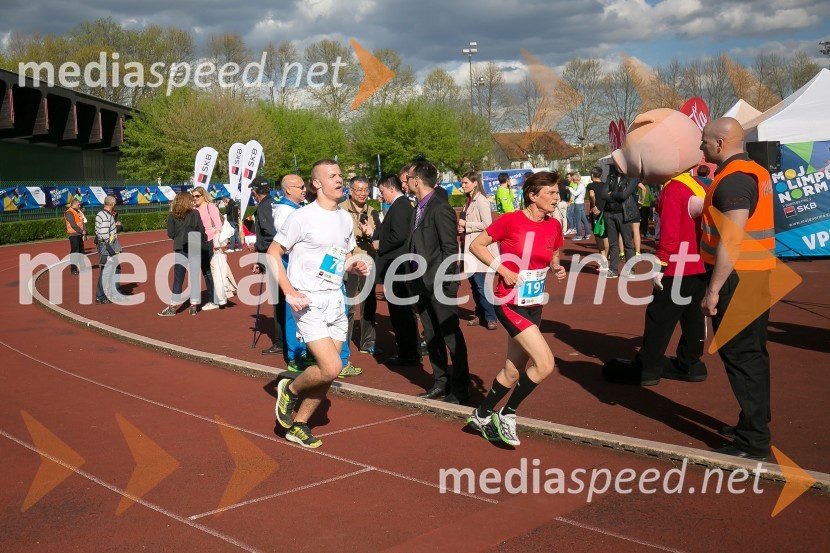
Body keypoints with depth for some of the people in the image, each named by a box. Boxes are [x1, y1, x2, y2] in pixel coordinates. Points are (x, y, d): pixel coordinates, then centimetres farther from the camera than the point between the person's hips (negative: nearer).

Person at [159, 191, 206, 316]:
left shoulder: (172, 216, 1)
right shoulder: (195, 213, -2)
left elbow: (171, 234, -1)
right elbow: (201, 230, -4)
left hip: (181, 249, 1)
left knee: (178, 279, 3)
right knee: (195, 277, 7)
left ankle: (172, 307, 3)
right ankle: (193, 306, 9)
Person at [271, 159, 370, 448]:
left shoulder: (346, 218, 11)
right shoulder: (303, 217, -10)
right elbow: (272, 254, -7)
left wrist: (355, 266, 0)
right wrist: (289, 292, -16)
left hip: (336, 302, 7)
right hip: (309, 303, -7)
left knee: (327, 374, 6)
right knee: (331, 368, -17)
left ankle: (298, 425, 24)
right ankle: (290, 390, 13)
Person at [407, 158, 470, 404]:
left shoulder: (440, 209, -14)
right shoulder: (419, 208, 11)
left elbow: (450, 248, -16)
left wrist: (442, 280, -18)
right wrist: (414, 279, 13)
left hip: (439, 285, -9)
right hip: (422, 284, 9)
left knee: (451, 336, 0)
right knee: (432, 337, 14)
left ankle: (460, 388, 10)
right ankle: (440, 383, 25)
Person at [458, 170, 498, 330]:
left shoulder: (481, 201, -13)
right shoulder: (469, 201, 14)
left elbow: (487, 224, -20)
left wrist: (466, 225, -14)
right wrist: (461, 228, 1)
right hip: (469, 246, 9)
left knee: (480, 284, -8)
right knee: (473, 283, 12)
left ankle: (491, 317, 0)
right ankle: (480, 315, 22)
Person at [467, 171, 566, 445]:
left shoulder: (554, 226, 3)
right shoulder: (511, 221, -15)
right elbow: (476, 245, -7)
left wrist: (557, 268, -3)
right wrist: (503, 270, -16)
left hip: (535, 305, 7)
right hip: (510, 304, -7)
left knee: (513, 371, 13)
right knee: (545, 363, -17)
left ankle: (481, 415, 36)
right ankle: (507, 414, 4)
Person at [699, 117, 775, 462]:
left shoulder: (732, 179, -18)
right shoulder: (757, 172, 13)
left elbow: (731, 239, -24)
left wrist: (713, 289, -23)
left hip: (736, 277, -10)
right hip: (758, 276, 10)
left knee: (740, 355, -4)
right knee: (752, 353, 17)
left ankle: (753, 443, 1)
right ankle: (755, 426, 29)